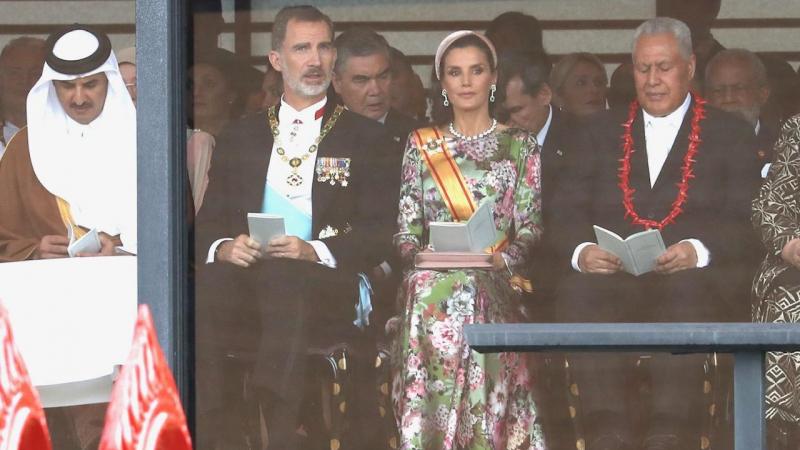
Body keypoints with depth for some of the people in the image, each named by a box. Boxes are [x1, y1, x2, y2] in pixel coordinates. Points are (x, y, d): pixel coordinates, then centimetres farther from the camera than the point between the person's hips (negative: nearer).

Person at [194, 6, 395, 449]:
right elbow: (209, 221, 18)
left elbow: (379, 233, 6)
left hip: (330, 286, -2)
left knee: (284, 275, -39)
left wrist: (314, 251, -12)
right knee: (209, 282, -34)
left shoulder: (365, 139, 16)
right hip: (246, 278, 2)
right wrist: (223, 247, -7)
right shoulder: (240, 138, 25)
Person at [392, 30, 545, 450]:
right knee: (430, 402, -4)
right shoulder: (422, 144, 12)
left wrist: (501, 259, -15)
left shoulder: (520, 145, 7)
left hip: (494, 296, -1)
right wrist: (418, 255, -11)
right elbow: (406, 226, 10)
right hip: (432, 297, 1)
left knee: (489, 401, -6)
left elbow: (530, 227, 3)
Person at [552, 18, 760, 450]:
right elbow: (568, 213, 11)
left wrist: (698, 251, -19)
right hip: (612, 276, 2)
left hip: (698, 280, -2)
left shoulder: (731, 135, 14)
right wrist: (581, 251, -13)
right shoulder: (601, 133, 22)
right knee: (578, 292, -34)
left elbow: (747, 224, 2)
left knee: (688, 292, -39)